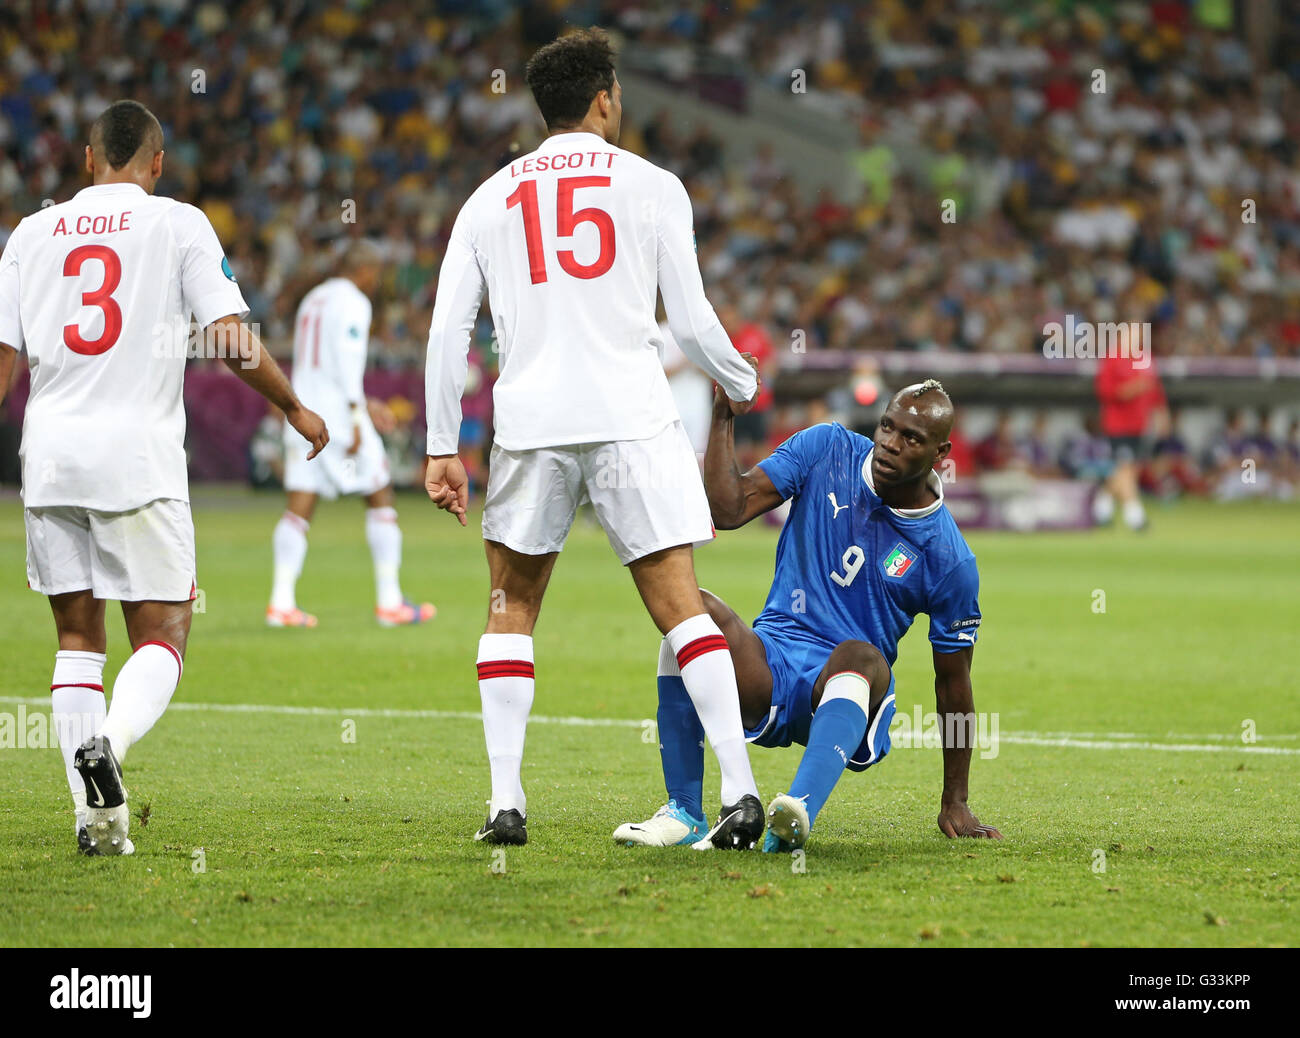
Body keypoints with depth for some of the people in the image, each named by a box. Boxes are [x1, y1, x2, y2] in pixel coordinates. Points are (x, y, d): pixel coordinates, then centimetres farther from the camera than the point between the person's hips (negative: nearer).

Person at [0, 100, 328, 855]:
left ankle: (96, 814, 3)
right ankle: (108, 741, -26)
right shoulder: (179, 225, 1)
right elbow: (234, 341, -4)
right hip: (136, 453, -3)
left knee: (78, 638, 12)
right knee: (163, 633, 3)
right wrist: (295, 408, 11)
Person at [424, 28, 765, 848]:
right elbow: (691, 321, 4)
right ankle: (740, 788, -8)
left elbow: (448, 330, 8)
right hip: (634, 423, -1)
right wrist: (743, 384, 23)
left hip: (530, 423, 2)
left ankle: (506, 801, 6)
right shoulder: (652, 186, 6)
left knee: (512, 606, 14)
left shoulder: (490, 198, 12)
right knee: (681, 605, 1)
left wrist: (442, 449, 12)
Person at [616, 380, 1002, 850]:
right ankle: (682, 814, -28)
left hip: (844, 688, -2)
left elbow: (953, 679, 2)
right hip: (769, 665, 3)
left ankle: (799, 811, -62)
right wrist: (723, 415, -14)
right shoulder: (828, 451, 1)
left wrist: (955, 803, 4)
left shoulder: (950, 561, -5)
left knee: (859, 655, -37)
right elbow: (730, 509, -4)